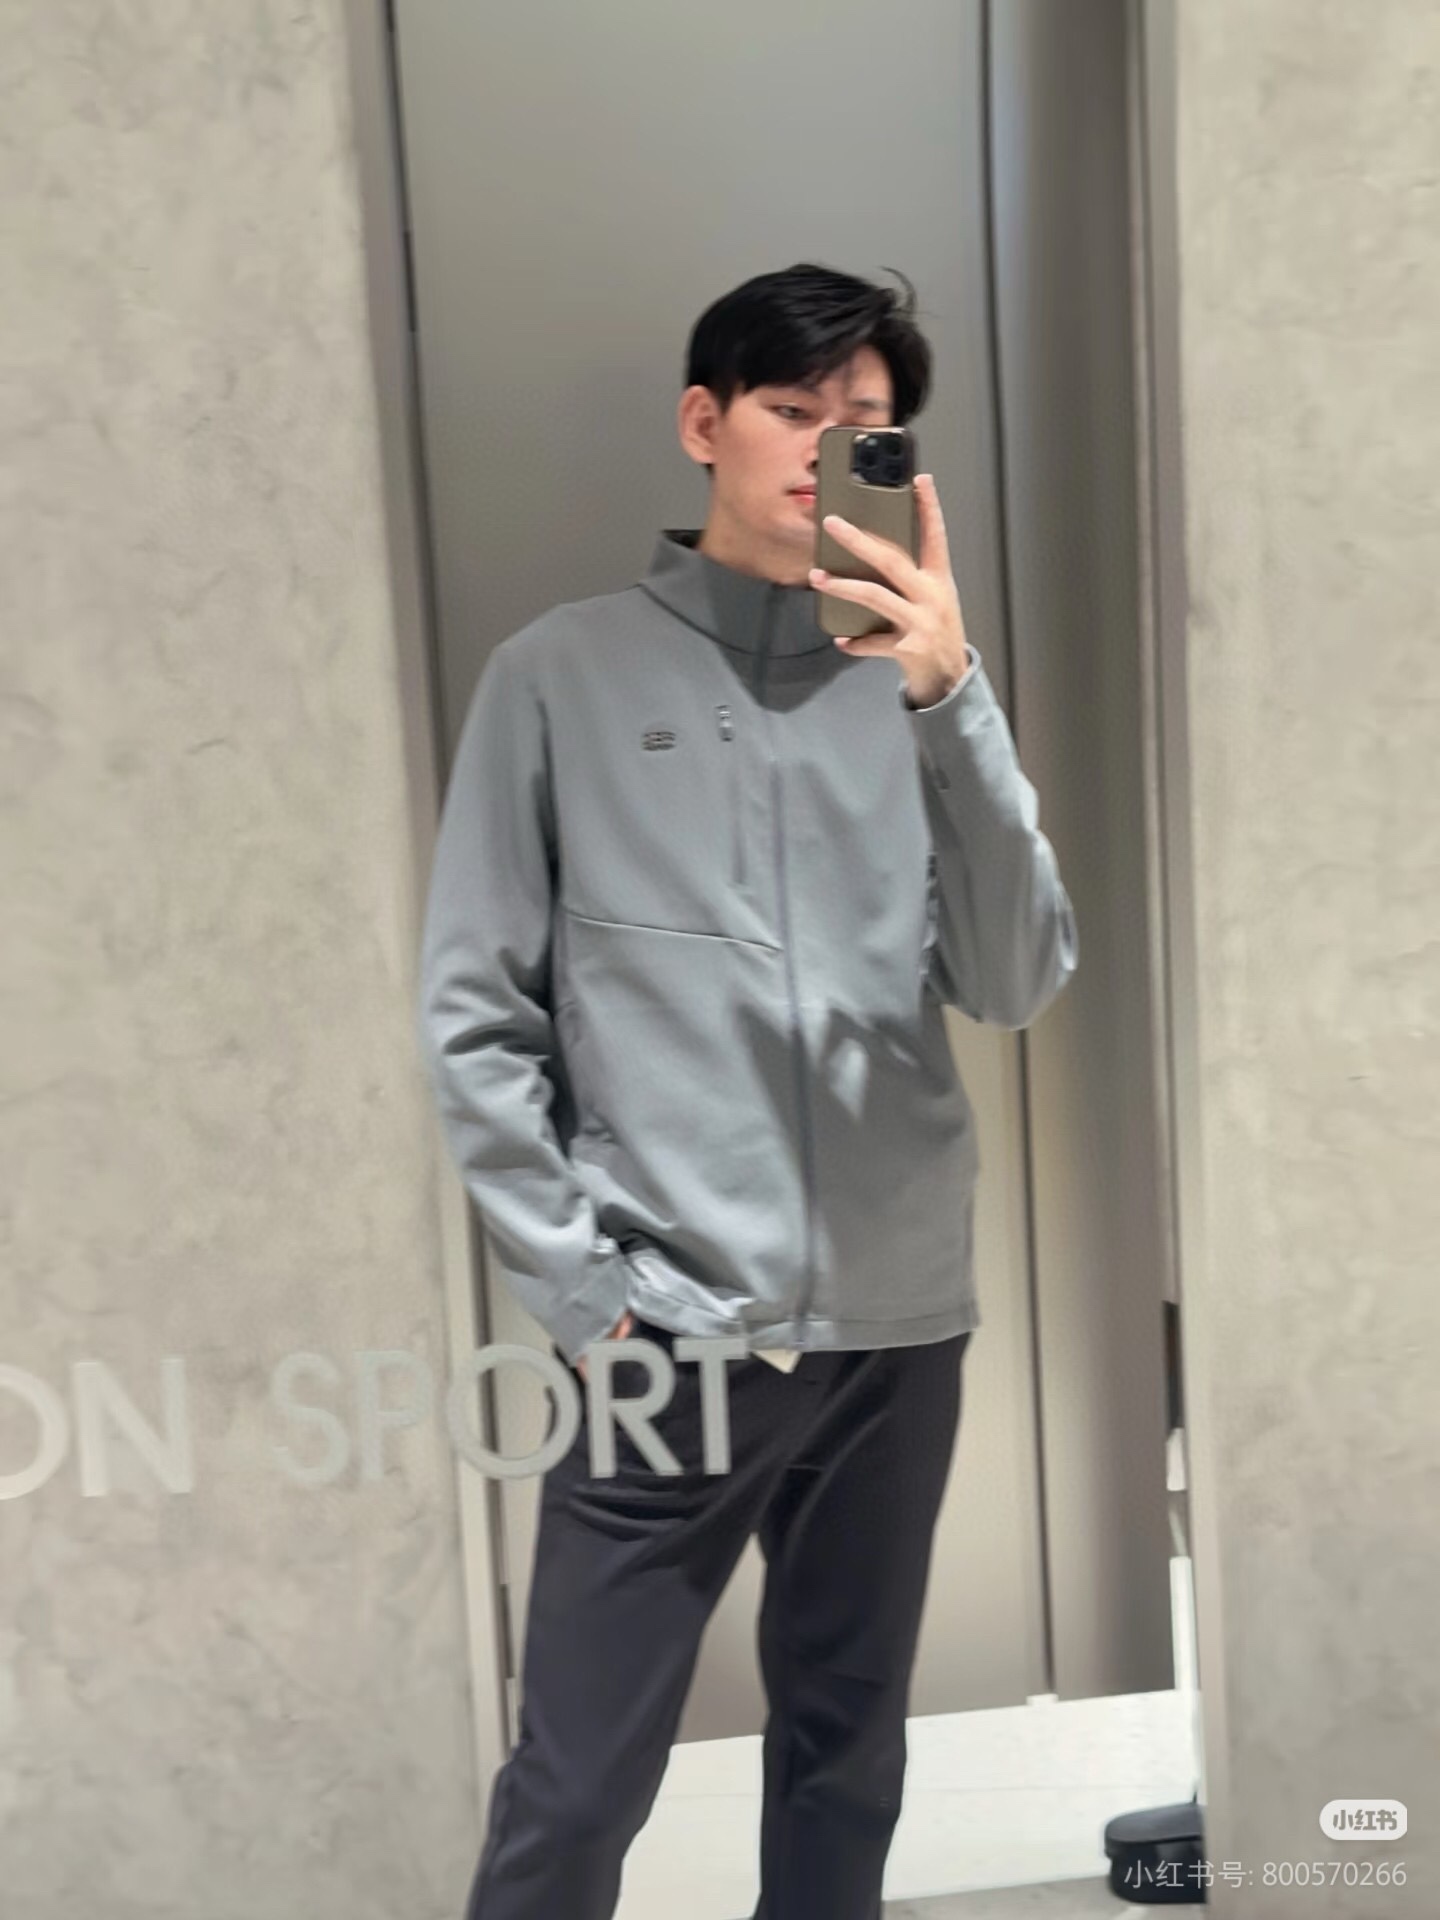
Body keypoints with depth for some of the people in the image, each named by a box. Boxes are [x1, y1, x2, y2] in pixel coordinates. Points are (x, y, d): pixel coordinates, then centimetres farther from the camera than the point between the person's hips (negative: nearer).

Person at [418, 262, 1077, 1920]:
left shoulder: (913, 682, 5)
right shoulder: (565, 676, -1)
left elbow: (1018, 986, -5)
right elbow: (474, 1017, -2)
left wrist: (951, 703, -16)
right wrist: (579, 1291, -6)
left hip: (897, 1323, 3)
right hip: (666, 1332, -2)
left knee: (848, 1758, 17)